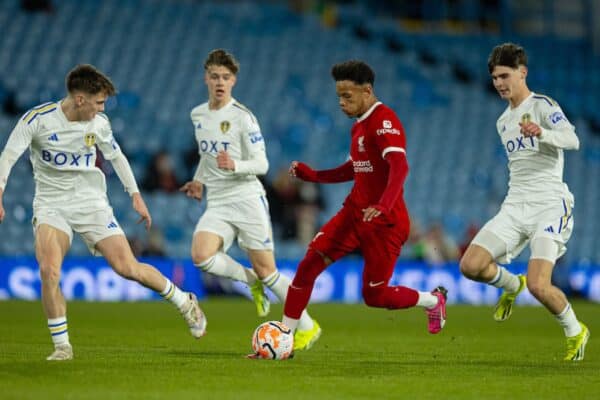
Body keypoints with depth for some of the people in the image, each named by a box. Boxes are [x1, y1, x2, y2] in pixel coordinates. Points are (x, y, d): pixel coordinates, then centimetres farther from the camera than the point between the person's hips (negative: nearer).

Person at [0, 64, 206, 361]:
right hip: (51, 203, -1)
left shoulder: (99, 124, -2)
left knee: (128, 268, -5)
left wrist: (136, 195, 15)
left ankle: (185, 302, 19)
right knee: (48, 271, -23)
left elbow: (116, 156, 15)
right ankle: (61, 345, -8)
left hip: (91, 202, 2)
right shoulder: (38, 119, -13)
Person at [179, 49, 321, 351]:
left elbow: (261, 164, -11)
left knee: (265, 270, -4)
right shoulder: (198, 115, 10)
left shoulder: (243, 117, -9)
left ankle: (307, 326, 14)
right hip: (217, 204, 5)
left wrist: (234, 165, -29)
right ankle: (251, 281, 6)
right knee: (201, 257, -22)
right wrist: (198, 180, 18)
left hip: (248, 200, -5)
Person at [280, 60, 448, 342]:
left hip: (384, 222, -8)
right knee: (308, 265, -7)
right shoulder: (359, 125, 13)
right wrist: (312, 175, 16)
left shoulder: (384, 120, -17)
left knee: (374, 296, -2)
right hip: (354, 213, 8)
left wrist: (383, 206, -45)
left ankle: (434, 301, 26)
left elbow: (399, 166, -31)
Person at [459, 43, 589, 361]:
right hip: (515, 207, 7)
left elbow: (572, 140, -24)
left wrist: (542, 132, -42)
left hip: (549, 206, -7)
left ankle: (575, 331, 8)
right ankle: (511, 284, 20)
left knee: (538, 286, -20)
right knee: (470, 266, -12)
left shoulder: (542, 106, -5)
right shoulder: (503, 122, 19)